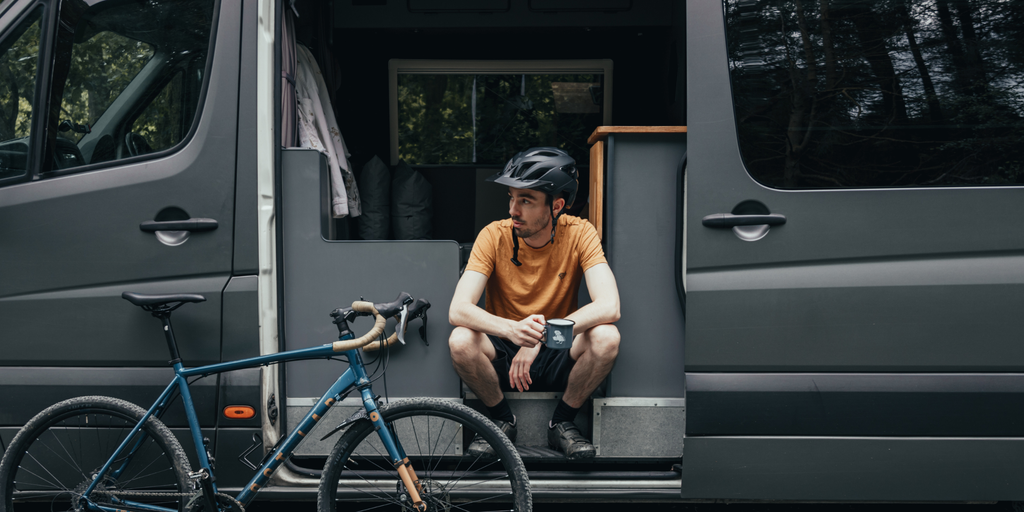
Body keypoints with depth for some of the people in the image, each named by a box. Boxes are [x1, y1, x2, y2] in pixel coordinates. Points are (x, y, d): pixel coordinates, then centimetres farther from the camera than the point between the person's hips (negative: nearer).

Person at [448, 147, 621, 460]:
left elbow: (609, 307, -26)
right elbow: (458, 310, -23)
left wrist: (540, 336, -34)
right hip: (503, 355, 0)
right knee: (460, 341, -30)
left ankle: (563, 423, -3)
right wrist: (512, 330, -42)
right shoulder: (494, 236, -13)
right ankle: (503, 420, -2)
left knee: (606, 337, -29)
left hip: (558, 357, 0)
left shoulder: (579, 234, -13)